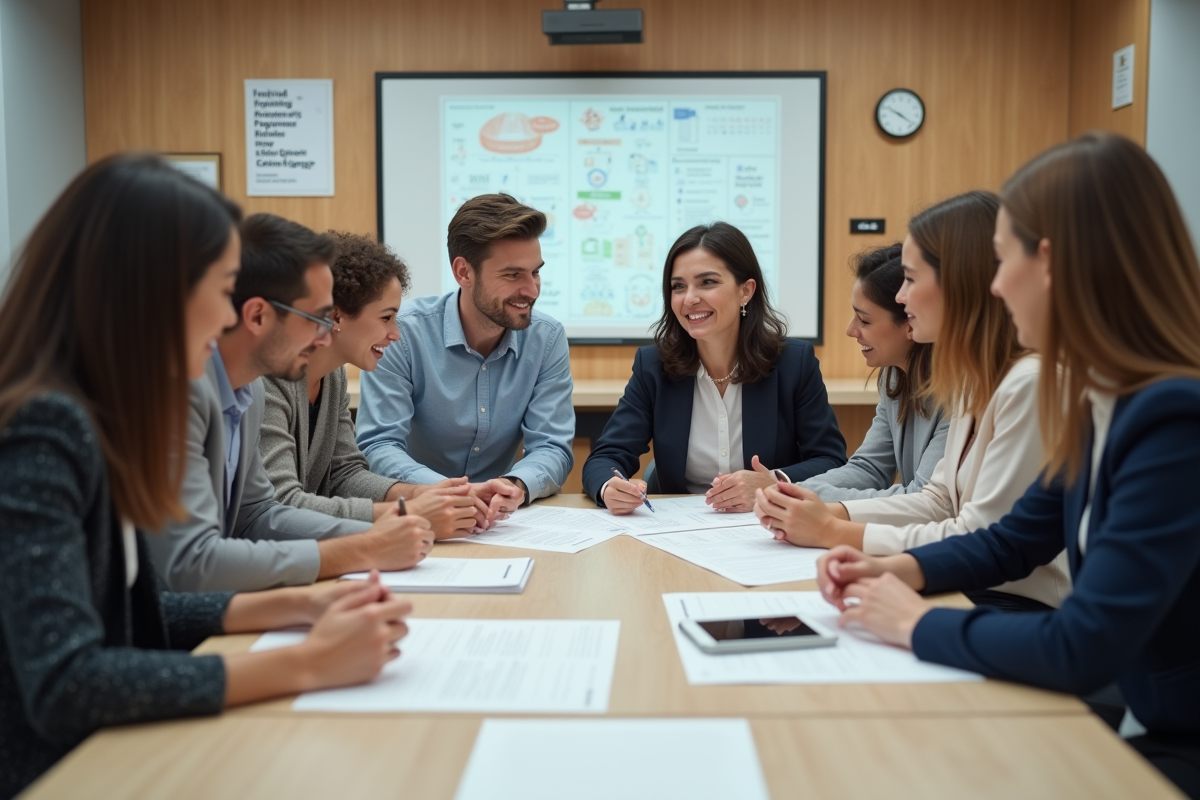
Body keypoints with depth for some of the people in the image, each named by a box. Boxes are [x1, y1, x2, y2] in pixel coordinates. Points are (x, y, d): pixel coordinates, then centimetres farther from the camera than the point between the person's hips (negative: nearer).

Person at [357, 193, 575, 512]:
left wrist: (516, 486, -30)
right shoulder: (402, 334, -13)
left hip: (502, 522, 4)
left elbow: (553, 448, -7)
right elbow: (378, 447, -17)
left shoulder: (548, 339, -3)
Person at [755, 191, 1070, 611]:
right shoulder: (974, 381, 9)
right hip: (970, 593, 7)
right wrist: (831, 512, -3)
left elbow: (981, 540, -21)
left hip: (1024, 608, -7)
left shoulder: (1029, 386, -20)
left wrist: (835, 533, -14)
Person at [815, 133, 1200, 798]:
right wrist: (898, 569, -2)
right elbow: (1012, 541, 14)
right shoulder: (1100, 402, 3)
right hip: (1145, 724, 7)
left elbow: (1083, 649, -30)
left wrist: (919, 625, -16)